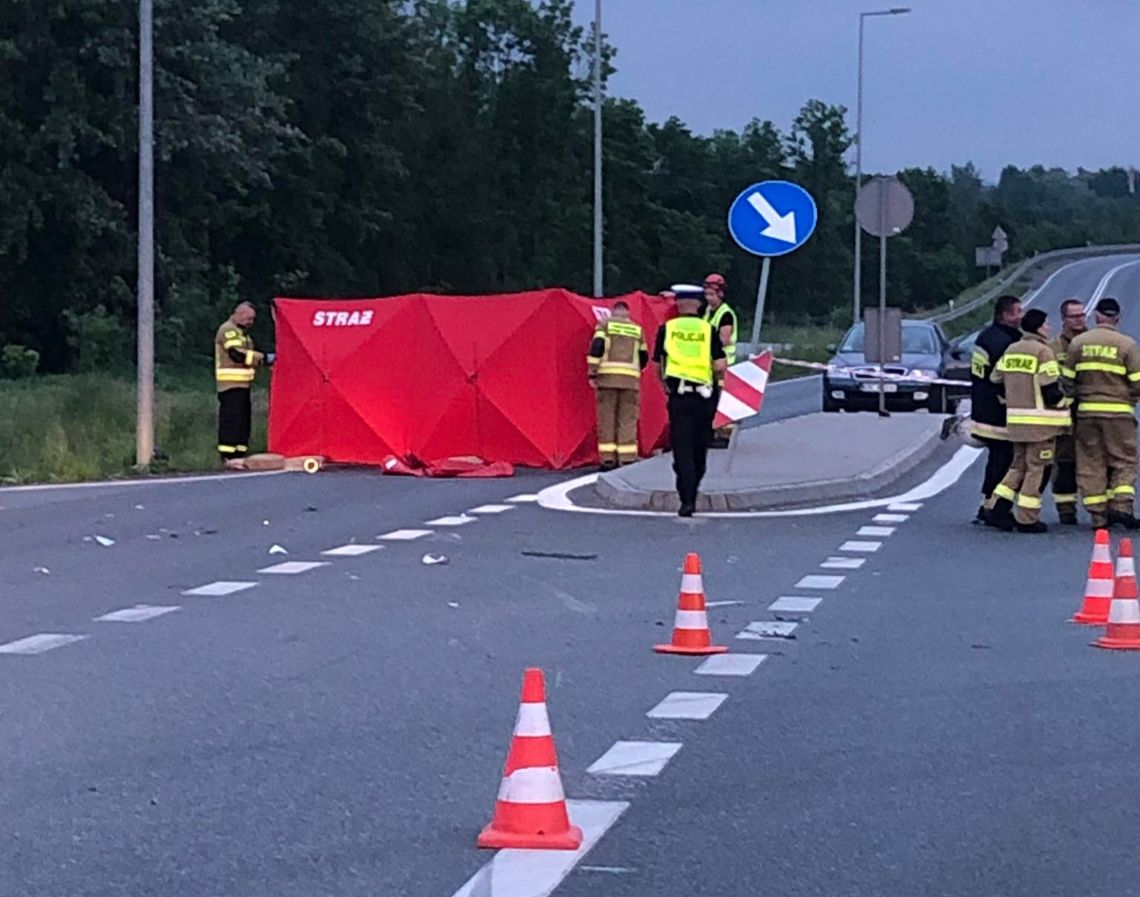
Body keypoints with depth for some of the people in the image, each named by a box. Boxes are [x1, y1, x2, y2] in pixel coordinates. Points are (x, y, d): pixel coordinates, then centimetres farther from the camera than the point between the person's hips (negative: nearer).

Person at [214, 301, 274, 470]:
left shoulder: (242, 333, 23)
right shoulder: (228, 330, -10)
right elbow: (238, 354, -20)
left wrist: (263, 360, 5)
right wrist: (264, 358, -19)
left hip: (242, 385, 10)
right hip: (231, 384, -10)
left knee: (244, 420, 11)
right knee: (231, 419, -12)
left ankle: (239, 455, 15)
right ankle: (229, 456, -13)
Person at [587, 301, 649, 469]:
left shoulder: (605, 324, 7)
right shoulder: (637, 329, 14)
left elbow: (596, 347, -6)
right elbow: (643, 357, 19)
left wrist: (592, 373, -3)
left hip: (607, 376, -1)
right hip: (630, 379, 1)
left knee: (606, 419, 3)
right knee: (628, 420, 4)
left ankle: (608, 460, 0)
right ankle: (627, 459, -1)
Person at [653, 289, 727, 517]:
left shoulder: (667, 329, 2)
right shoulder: (708, 330, 1)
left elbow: (658, 364, 7)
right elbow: (720, 366, -6)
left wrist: (665, 383, 25)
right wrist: (715, 378, 16)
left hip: (679, 395, -1)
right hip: (704, 395, 1)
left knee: (682, 449, -1)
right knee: (700, 448, 16)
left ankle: (687, 500, -11)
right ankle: (691, 495, 29)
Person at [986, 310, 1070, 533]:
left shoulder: (1010, 351, 11)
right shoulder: (1043, 352, -12)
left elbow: (996, 381, 15)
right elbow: (1050, 389, -15)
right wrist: (1064, 404, 3)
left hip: (1015, 420, 7)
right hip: (1039, 421, -7)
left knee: (1019, 465, 17)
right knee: (1037, 468, 0)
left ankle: (998, 510, 11)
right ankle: (1027, 519, 1)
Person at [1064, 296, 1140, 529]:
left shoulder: (1078, 343, 2)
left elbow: (1068, 379, 4)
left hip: (1086, 412, 2)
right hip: (1118, 413, -2)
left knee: (1091, 464, 8)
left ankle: (1098, 515, 7)